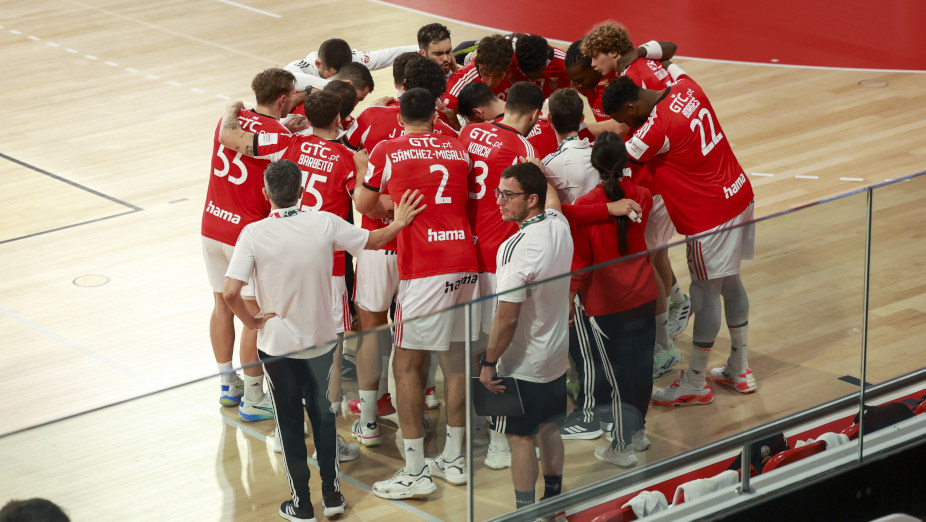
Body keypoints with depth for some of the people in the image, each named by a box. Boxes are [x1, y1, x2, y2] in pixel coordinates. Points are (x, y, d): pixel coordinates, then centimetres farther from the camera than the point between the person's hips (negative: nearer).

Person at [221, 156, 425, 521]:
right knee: (323, 415, 20)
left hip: (278, 345, -2)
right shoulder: (324, 224, -12)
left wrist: (252, 322, -9)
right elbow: (373, 240, 4)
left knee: (290, 422, 12)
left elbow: (230, 292, -25)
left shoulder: (254, 234, -19)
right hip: (321, 340, 2)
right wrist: (399, 223, 22)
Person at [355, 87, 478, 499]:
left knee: (407, 365, 1)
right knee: (456, 358, 15)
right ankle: (454, 459, 23)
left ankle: (414, 473, 0)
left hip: (424, 268, -5)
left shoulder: (387, 151, 0)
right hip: (465, 262, 5)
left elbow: (363, 204, 11)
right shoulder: (458, 150, 13)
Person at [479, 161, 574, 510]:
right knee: (548, 429, 21)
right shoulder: (560, 224, -6)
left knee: (520, 438, 5)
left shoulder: (518, 248, -29)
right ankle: (554, 499, 33)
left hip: (522, 364, -8)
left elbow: (506, 317, -26)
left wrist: (488, 363, -15)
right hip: (557, 354, 8)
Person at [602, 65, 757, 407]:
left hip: (709, 217, -9)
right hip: (738, 195, 9)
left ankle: (695, 384, 17)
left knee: (707, 292, 3)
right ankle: (739, 369, 34)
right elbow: (669, 62, 21)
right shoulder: (687, 88, -2)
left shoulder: (657, 129, -25)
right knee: (730, 282, 20)